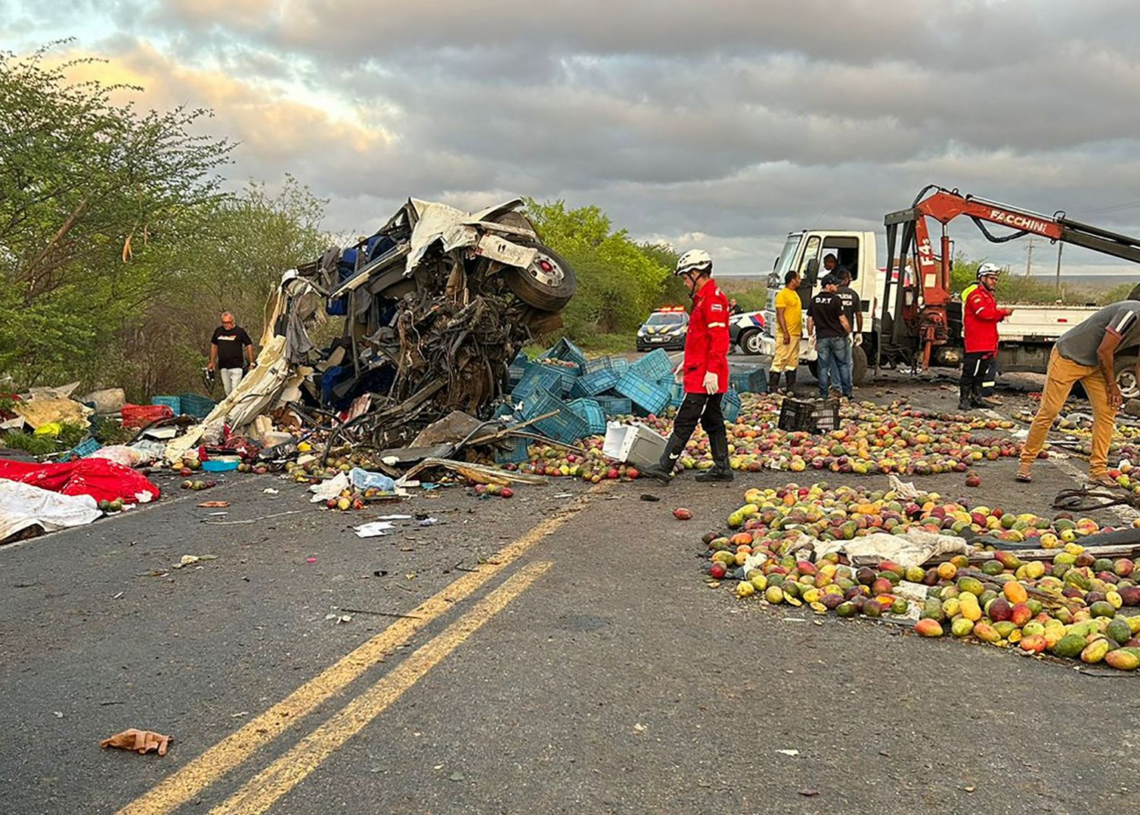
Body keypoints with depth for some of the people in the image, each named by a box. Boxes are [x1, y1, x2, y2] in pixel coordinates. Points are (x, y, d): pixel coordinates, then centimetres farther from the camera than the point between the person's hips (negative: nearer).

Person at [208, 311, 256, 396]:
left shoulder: (240, 331, -7)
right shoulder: (218, 331, 5)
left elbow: (249, 345, -1)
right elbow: (214, 345, 18)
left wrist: (252, 363, -3)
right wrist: (212, 362, 17)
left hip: (236, 366, -5)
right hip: (223, 366, 5)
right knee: (227, 390, 14)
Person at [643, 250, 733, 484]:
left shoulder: (713, 299, -15)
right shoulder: (704, 298, 18)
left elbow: (718, 338, -22)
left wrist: (712, 370, -26)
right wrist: (688, 361, 26)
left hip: (705, 376, -11)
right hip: (700, 372, 11)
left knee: (684, 421, -9)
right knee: (712, 420, 13)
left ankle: (665, 467, -8)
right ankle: (722, 468, 19)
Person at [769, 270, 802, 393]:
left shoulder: (795, 294, 18)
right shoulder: (782, 294, -12)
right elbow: (780, 315, -17)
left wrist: (800, 329, 21)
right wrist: (785, 333, -22)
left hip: (795, 334, 10)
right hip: (786, 334, -10)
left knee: (793, 361, 11)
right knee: (780, 360, -9)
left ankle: (790, 388, 16)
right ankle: (772, 387, -7)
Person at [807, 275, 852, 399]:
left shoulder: (814, 300, 3)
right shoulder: (835, 299, -11)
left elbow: (810, 320, 4)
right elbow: (842, 320, -10)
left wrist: (810, 336, 13)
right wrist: (849, 332, 5)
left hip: (821, 338, 3)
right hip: (838, 337, -3)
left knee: (823, 367, 6)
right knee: (843, 364, 9)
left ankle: (823, 394, 6)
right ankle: (847, 392, 11)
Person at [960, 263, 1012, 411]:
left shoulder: (988, 294, 22)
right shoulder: (975, 293, -11)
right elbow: (984, 313, -23)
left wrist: (1000, 315, 2)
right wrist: (1003, 312, -12)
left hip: (987, 342, 10)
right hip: (975, 342, -10)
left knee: (981, 371, 13)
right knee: (970, 371, -8)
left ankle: (977, 397, 21)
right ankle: (964, 399, -5)